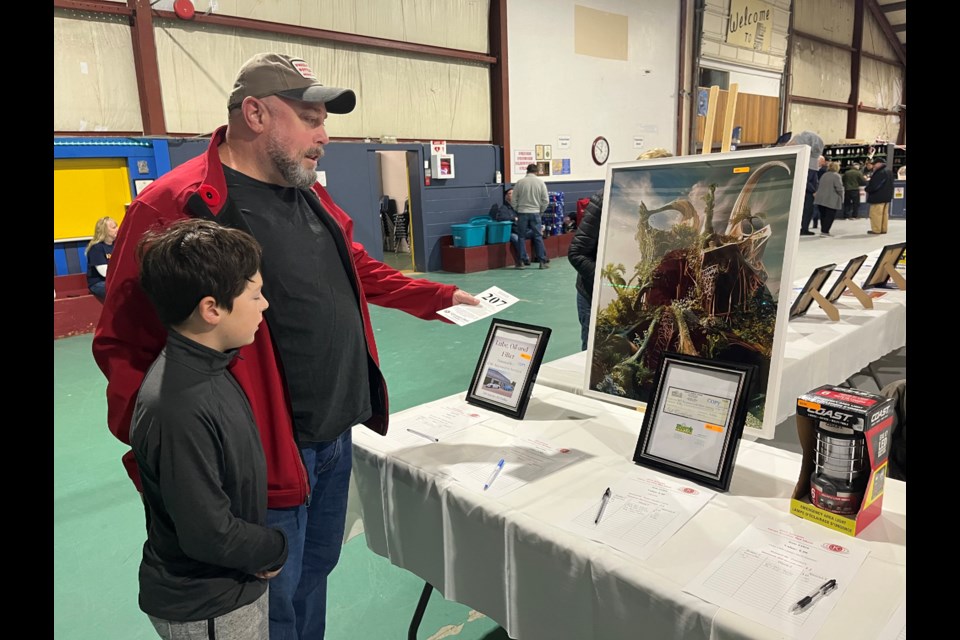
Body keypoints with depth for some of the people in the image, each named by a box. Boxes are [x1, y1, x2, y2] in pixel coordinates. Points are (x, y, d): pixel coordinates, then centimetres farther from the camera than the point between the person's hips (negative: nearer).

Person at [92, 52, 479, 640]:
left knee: (316, 572, 24)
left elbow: (362, 273, 22)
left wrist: (441, 297, 20)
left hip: (338, 435, 8)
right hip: (267, 452, -7)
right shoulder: (175, 207, -17)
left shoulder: (312, 196, 9)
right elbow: (127, 347, -14)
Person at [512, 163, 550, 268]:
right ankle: (542, 261, 4)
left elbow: (514, 199, 2)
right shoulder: (540, 182, 0)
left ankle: (522, 260, 7)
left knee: (521, 237, 7)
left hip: (522, 212, 0)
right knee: (538, 237, 5)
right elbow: (546, 200, 1)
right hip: (535, 213, 0)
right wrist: (541, 211, 15)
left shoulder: (519, 182, -2)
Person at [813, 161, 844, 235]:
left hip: (821, 199, 7)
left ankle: (823, 230, 17)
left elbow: (820, 186, 19)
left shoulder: (824, 175, 13)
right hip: (831, 200, -7)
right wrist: (841, 199, -3)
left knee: (823, 215, 12)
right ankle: (824, 231, -6)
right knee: (830, 216, -2)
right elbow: (839, 188, -13)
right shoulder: (836, 176, -11)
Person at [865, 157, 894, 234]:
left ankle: (876, 230, -2)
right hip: (887, 196, 10)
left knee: (876, 213, -4)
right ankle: (883, 229, 19)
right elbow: (890, 184, 19)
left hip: (878, 197, -10)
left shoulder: (880, 173, -20)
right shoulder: (888, 172, 13)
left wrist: (866, 189, -3)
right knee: (884, 213, 14)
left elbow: (873, 185, -22)